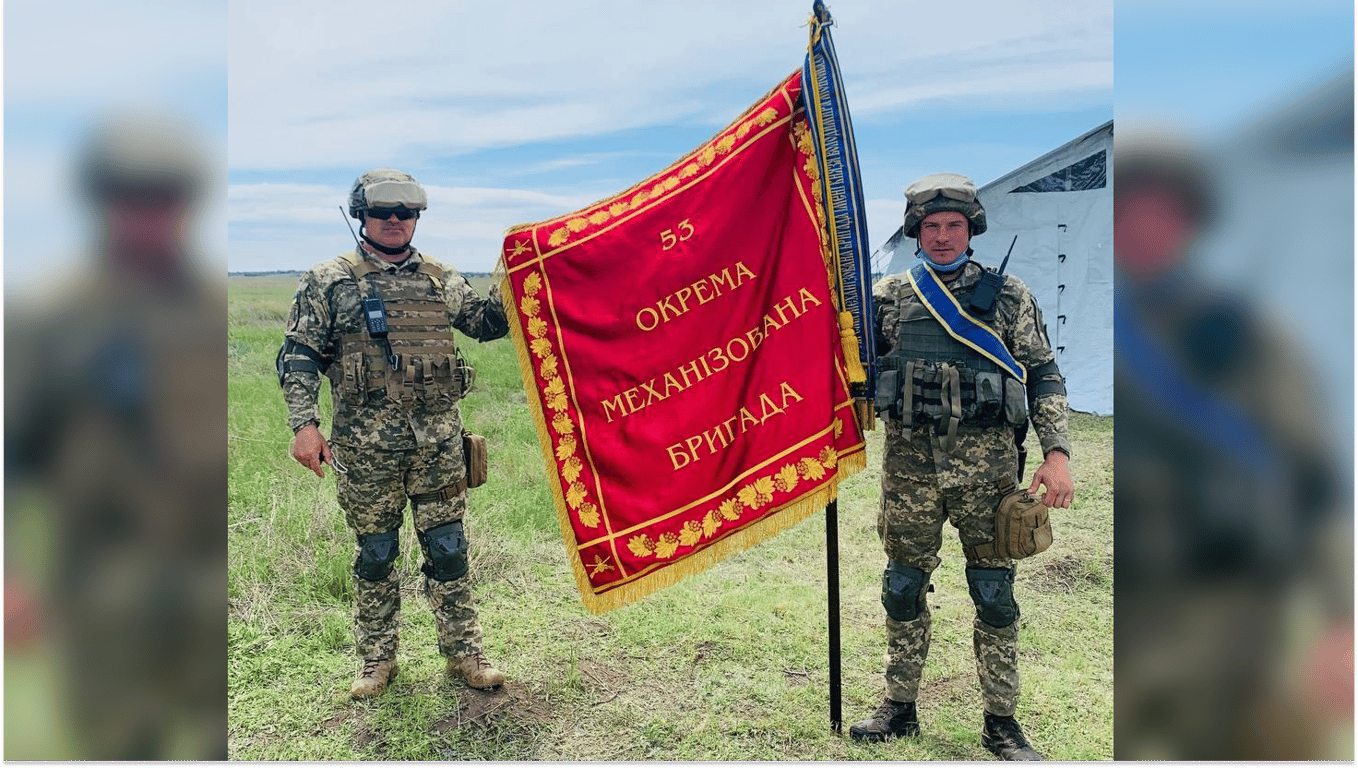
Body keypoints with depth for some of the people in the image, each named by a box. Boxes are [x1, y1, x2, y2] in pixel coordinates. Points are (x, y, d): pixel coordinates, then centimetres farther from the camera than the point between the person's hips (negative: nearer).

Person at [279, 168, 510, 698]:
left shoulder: (440, 280, 11)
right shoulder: (329, 282, 2)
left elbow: (489, 324, 14)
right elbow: (298, 356, -1)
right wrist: (304, 424, -12)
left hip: (438, 442, 2)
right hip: (366, 447, -2)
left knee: (448, 550, 7)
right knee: (375, 556, 10)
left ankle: (464, 654, 20)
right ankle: (377, 660, 26)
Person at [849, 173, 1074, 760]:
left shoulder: (1007, 296, 6)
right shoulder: (887, 296, 8)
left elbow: (1044, 376, 6)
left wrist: (1057, 452, -5)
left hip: (987, 465, -1)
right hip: (910, 463, 1)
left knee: (994, 594, 5)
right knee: (902, 589, 10)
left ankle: (1001, 721, 21)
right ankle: (899, 708, 26)